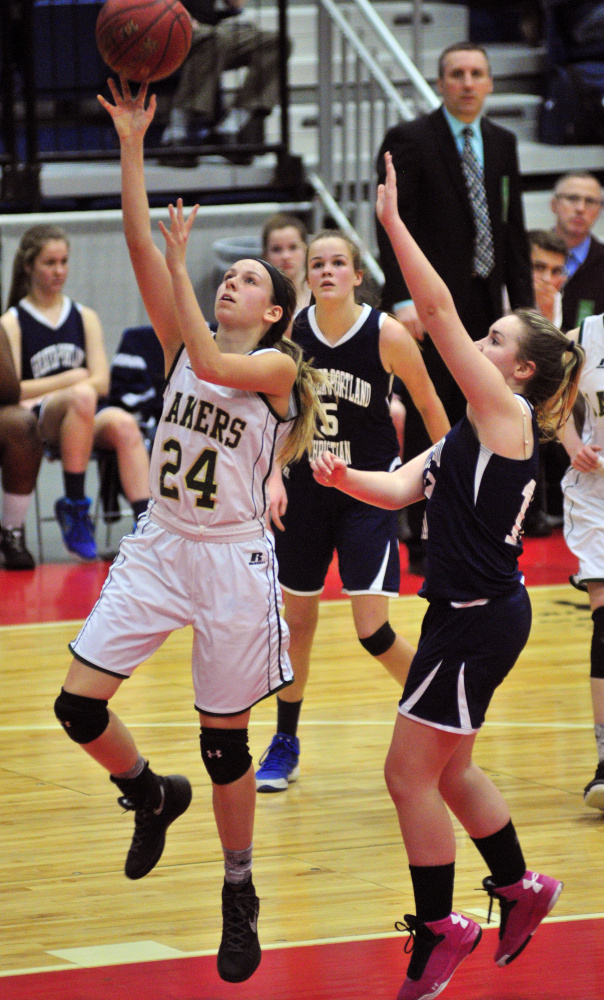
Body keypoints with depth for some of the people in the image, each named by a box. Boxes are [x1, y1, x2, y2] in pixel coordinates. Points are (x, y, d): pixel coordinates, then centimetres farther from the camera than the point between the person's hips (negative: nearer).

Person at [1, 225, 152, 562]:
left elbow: (101, 382, 7)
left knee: (123, 424, -32)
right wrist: (71, 379, -6)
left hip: (86, 421, 3)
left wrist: (43, 391, -7)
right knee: (82, 395, -37)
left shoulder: (86, 318, 16)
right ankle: (74, 507, -26)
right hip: (34, 421, -3)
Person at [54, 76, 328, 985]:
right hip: (159, 546, 4)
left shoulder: (278, 367, -6)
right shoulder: (182, 343, 5)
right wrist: (132, 145, -13)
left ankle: (240, 894, 21)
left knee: (225, 743, 3)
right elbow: (141, 246, -4)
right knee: (79, 704, -5)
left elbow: (212, 362, -27)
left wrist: (182, 258, -19)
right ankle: (151, 795, 24)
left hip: (232, 560, -4)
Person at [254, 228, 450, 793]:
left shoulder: (387, 336, -16)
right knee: (297, 620, 12)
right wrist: (275, 475, -4)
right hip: (306, 486, 3)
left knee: (372, 631, -10)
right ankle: (285, 745, 29)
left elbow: (430, 408, -3)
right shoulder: (291, 332, -8)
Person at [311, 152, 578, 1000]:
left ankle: (440, 929, 9)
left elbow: (440, 312, -21)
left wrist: (394, 223, -20)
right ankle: (521, 889, 36)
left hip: (480, 619, -10)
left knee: (411, 773, -3)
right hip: (466, 612, 10)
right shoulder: (474, 430, 14)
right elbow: (402, 488, 5)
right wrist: (344, 478, -14)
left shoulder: (507, 413, -14)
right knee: (448, 771, 20)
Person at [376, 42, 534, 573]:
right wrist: (402, 299, -22)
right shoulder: (409, 140, -5)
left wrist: (525, 302, 9)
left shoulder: (502, 143, 13)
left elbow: (513, 229, 15)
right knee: (428, 424, -3)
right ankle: (426, 544, 2)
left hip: (485, 302, 5)